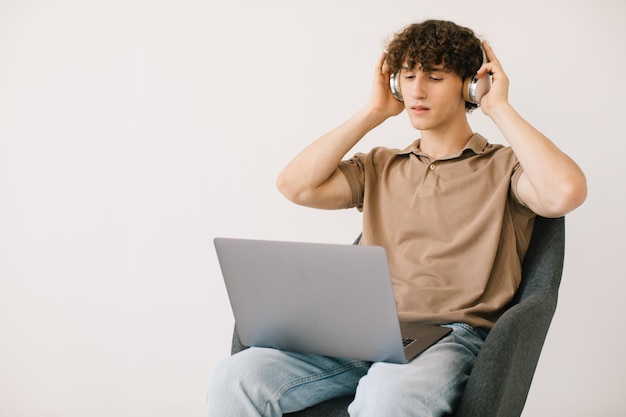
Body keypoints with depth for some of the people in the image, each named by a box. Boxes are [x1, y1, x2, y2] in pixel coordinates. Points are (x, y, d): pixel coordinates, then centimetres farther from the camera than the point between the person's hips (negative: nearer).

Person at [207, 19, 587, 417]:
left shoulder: (503, 167, 9)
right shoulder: (380, 167, 22)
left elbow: (566, 193, -14)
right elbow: (295, 185, 8)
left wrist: (499, 108, -1)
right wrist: (373, 113, 13)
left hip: (450, 338, -4)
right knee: (236, 379, -20)